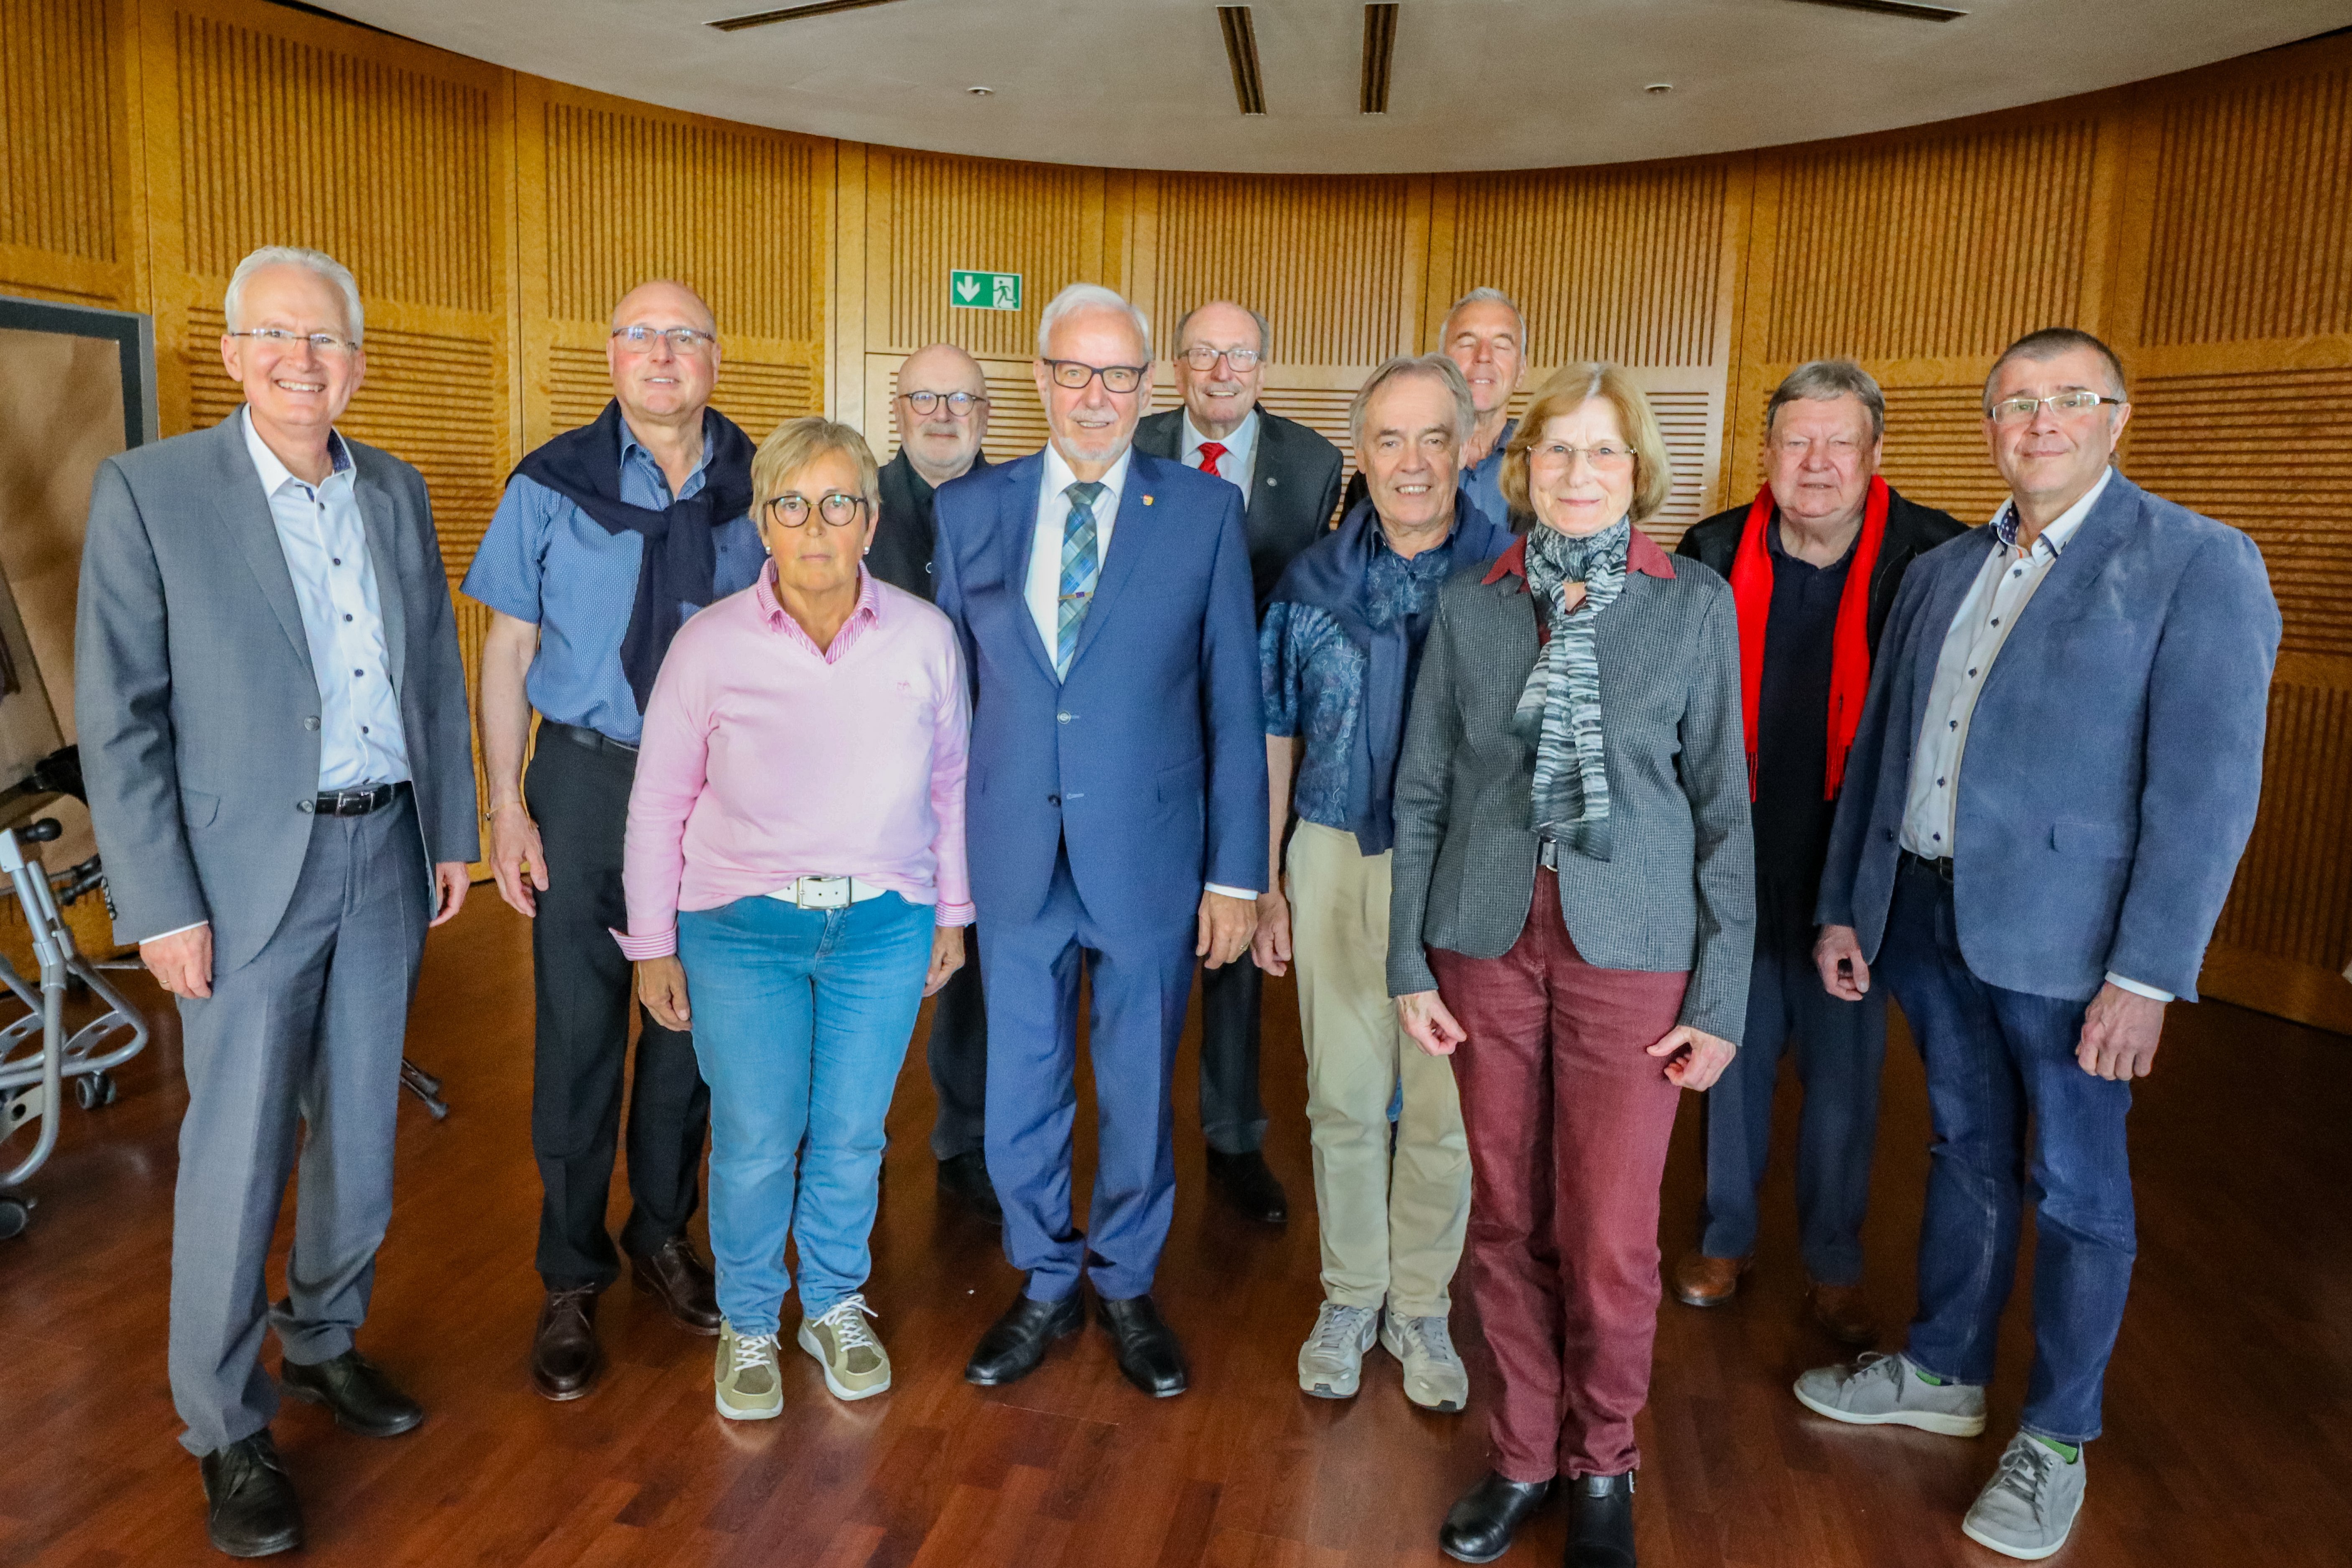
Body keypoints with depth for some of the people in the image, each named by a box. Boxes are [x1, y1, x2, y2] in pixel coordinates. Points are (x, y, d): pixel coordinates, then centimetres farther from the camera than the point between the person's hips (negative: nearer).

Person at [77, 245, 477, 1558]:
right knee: (238, 1153, 3)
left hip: (384, 853, 5)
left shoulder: (399, 492, 7)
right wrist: (160, 904, -12)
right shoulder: (149, 491, -8)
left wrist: (454, 831, 11)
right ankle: (225, 1426, 20)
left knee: (361, 1125, 15)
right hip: (247, 869, -4)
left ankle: (326, 1339, 36)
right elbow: (120, 717, -9)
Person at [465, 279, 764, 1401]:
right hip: (586, 780, -1)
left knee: (689, 1023, 13)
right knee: (578, 1030, 5)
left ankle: (663, 1237, 34)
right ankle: (571, 1278, 23)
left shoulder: (758, 487, 0)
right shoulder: (553, 487, -3)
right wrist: (505, 805, -5)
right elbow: (509, 650, 1)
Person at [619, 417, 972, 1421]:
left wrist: (951, 912, 11)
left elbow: (950, 782, 8)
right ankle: (748, 1323, 30)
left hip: (884, 925, 1)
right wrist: (653, 944, 2)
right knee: (754, 1144, 4)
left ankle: (836, 1306, 36)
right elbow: (659, 801, 1)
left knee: (851, 1136, 11)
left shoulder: (924, 636, -2)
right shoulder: (710, 643, -6)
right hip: (742, 928, -1)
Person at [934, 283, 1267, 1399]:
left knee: (1139, 1089, 14)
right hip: (1014, 857, 2)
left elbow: (1234, 703, -3)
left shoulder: (1205, 511, -3)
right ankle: (1047, 1285, 37)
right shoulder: (969, 510, 3)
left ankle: (1128, 1285, 37)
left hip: (1149, 857, -1)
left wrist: (1237, 871, -5)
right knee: (1020, 1091, 14)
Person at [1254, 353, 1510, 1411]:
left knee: (1445, 1103, 9)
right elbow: (1276, 735, 7)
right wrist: (1266, 883, 5)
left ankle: (1421, 1307, 30)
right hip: (1338, 860, 1)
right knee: (1345, 1096, 11)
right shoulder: (1314, 579, 3)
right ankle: (1348, 1299, 30)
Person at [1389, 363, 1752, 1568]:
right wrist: (1410, 961, 2)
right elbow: (1423, 792, 6)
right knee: (1508, 1219, 11)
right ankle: (1523, 1454, 30)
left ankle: (1601, 1467, 28)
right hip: (1488, 947, 2)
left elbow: (1722, 804, 1)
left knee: (1610, 1238, 3)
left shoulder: (1695, 603, 0)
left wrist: (1723, 994, -3)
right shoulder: (1468, 605, 4)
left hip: (1630, 954, -1)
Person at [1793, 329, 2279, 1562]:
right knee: (1966, 1154, 19)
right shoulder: (1939, 573, 10)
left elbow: (2206, 787, -14)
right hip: (1926, 913, 5)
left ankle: (2055, 1440, 26)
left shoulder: (2196, 565, -8)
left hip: (2065, 937, -5)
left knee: (2073, 1186, 9)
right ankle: (1943, 1373, 37)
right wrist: (1843, 905, 10)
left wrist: (2147, 975, -18)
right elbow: (1878, 748, 12)